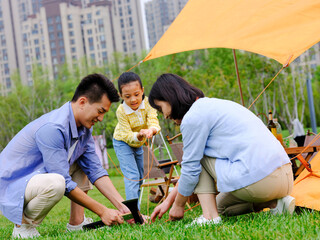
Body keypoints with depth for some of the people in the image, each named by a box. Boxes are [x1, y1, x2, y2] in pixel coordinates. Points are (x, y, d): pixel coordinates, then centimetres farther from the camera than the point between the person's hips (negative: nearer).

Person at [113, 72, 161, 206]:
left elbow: (154, 122, -35)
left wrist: (151, 130, -59)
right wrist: (139, 135, -55)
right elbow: (127, 135, -33)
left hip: (138, 144, 5)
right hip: (123, 142, -5)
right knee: (132, 176, -17)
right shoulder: (121, 111, -31)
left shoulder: (147, 103, -24)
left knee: (140, 177, 13)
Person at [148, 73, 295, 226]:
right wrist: (169, 200, 31)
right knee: (220, 206, 30)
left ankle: (210, 216, -1)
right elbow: (190, 166, 28)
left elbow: (190, 168, -2)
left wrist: (178, 205, 15)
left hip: (258, 182, -10)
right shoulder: (213, 104, 23)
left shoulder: (193, 117, -7)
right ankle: (275, 203, 10)